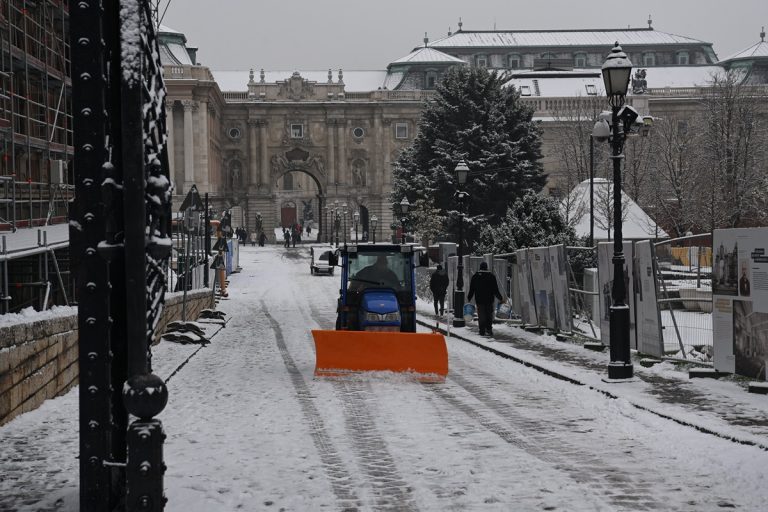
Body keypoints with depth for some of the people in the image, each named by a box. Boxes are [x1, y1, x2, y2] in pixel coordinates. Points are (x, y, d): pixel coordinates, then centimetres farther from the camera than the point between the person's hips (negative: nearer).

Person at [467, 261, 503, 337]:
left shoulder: (475, 276, 2)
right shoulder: (491, 276, -1)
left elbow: (471, 289, 4)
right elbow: (495, 289, -1)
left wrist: (469, 298, 13)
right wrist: (500, 298, 8)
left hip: (479, 300, 1)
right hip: (489, 300, -1)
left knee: (481, 316, 4)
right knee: (489, 315, 9)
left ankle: (482, 331, -1)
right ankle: (489, 330, 1)